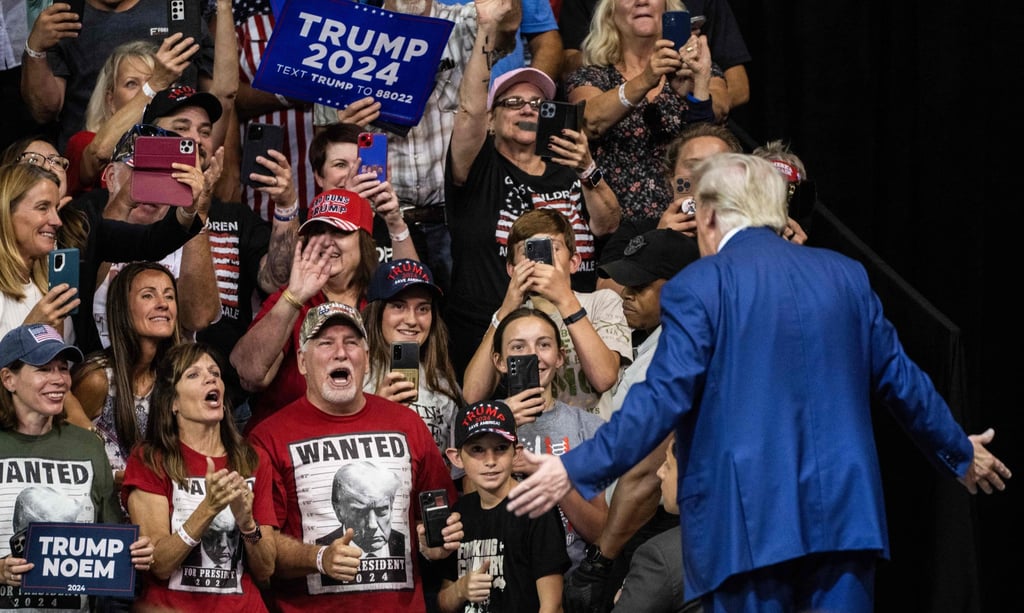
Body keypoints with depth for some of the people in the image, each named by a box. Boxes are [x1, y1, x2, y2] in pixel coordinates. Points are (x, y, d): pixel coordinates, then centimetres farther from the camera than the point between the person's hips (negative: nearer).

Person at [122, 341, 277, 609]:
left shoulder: (255, 462, 9)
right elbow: (158, 565, -7)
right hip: (172, 606, -2)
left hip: (244, 606, 2)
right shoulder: (149, 460, 1)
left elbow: (265, 570, 7)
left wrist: (247, 522, -9)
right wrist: (208, 508, -18)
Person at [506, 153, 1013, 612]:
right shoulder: (846, 276, 11)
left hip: (747, 524, -4)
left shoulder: (696, 287, -4)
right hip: (842, 514, 4)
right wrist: (961, 453, 30)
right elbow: (900, 381, 15)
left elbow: (663, 399, -12)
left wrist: (577, 470, -7)